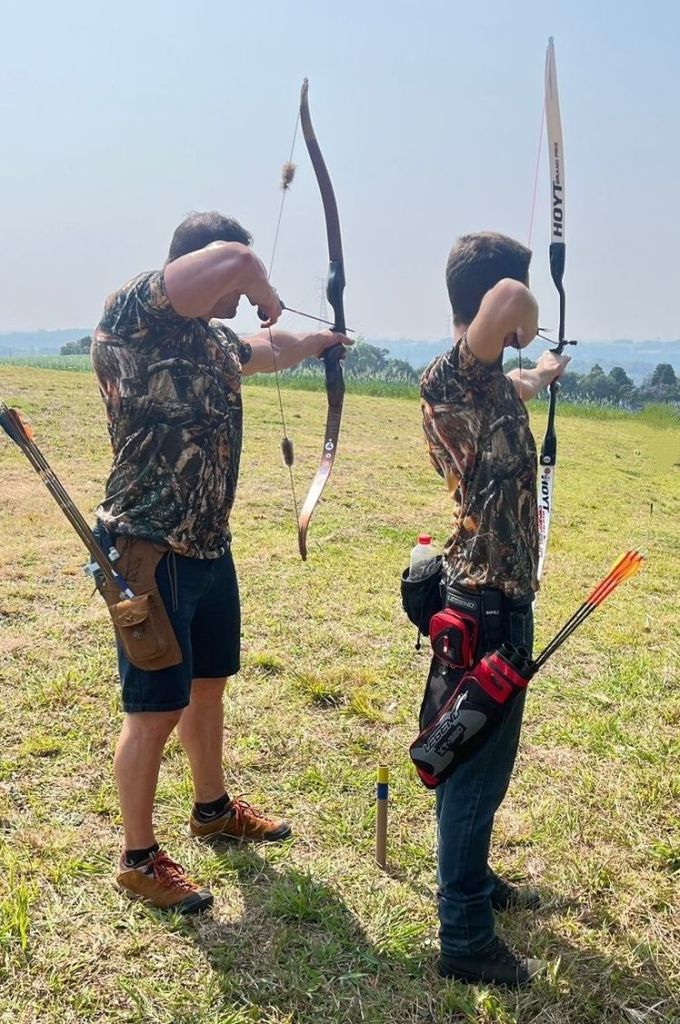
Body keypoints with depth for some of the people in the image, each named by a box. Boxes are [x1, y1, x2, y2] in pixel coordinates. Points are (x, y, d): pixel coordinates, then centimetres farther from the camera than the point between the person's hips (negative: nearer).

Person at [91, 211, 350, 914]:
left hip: (210, 547, 9)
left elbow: (264, 352, 34)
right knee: (153, 711, 2)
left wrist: (315, 342, 50)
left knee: (206, 686, 23)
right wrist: (266, 298, -8)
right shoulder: (131, 315, -15)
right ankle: (138, 859, 21)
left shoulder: (214, 340, 11)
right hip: (150, 553, -9)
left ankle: (212, 809, 44)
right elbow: (231, 259, -29)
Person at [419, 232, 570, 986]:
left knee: (474, 756, 23)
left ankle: (471, 879, 43)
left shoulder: (485, 381, 10)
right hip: (488, 601, -10)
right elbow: (509, 297, -40)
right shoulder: (453, 377, -20)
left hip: (490, 593, 10)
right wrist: (523, 325, -16)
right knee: (477, 764, 2)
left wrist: (541, 373, 58)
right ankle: (465, 938, 17)